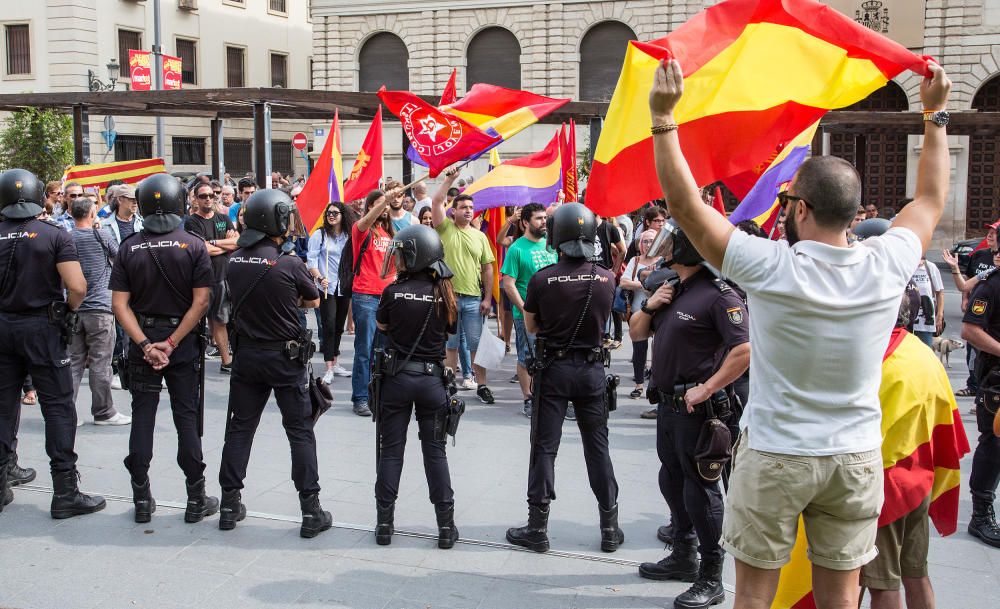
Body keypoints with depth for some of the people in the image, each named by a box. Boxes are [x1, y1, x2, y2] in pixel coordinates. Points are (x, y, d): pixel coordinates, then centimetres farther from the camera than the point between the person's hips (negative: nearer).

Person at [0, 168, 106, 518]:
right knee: (58, 407, 1)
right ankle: (65, 493, 1)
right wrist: (69, 311, 0)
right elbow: (77, 287, -18)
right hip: (42, 328, -4)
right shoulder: (55, 235, -9)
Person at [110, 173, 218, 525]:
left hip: (142, 341, 2)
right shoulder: (193, 246, -8)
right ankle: (196, 499, 10)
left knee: (142, 417, 9)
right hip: (184, 341, -2)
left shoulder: (129, 248, -2)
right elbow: (200, 302, -14)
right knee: (187, 417, 5)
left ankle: (142, 499, 15)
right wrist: (171, 343, -12)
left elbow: (120, 304, -8)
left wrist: (145, 344, -11)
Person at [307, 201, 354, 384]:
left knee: (339, 326, 11)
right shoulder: (320, 234, -2)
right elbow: (311, 260, -6)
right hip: (327, 287, -4)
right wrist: (319, 278, -18)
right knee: (329, 326, -9)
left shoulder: (349, 236, 8)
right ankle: (329, 369, -8)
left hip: (344, 287, 4)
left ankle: (335, 363, 22)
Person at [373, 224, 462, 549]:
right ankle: (446, 525, 11)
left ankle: (384, 523, 14)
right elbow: (450, 329, 7)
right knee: (435, 451, 9)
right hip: (432, 379, 1)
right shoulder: (444, 294, -5)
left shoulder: (393, 292, -11)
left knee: (391, 450, 9)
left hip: (397, 378, -1)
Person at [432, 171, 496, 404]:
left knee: (477, 344, 5)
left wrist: (488, 298, 2)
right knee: (450, 345, 8)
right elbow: (436, 202, -12)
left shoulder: (480, 236, 8)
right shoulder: (446, 228, 2)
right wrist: (450, 179, -13)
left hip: (473, 299, 2)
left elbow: (487, 268, 8)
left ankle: (481, 385, 13)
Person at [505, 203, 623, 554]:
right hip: (592, 369, 2)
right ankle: (610, 528, 18)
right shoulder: (606, 278, -5)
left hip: (553, 369, -2)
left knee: (544, 447, 6)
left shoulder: (542, 279, -13)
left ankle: (538, 528, 11)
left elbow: (531, 327, 0)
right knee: (597, 447, 11)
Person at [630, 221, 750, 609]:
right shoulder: (672, 290, 11)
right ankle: (684, 557, 38)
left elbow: (745, 350, -26)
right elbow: (636, 334, 18)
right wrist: (649, 307, -1)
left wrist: (706, 389, -24)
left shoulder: (718, 295, -18)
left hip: (698, 409, -9)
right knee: (673, 482, 20)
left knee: (700, 490, -1)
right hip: (668, 404, 10)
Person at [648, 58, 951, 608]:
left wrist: (663, 116, -15)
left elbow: (684, 203, -16)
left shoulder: (772, 269, -20)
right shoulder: (886, 267, -9)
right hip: (857, 458, 4)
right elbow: (931, 200, 11)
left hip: (775, 456, -4)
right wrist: (936, 113, 20)